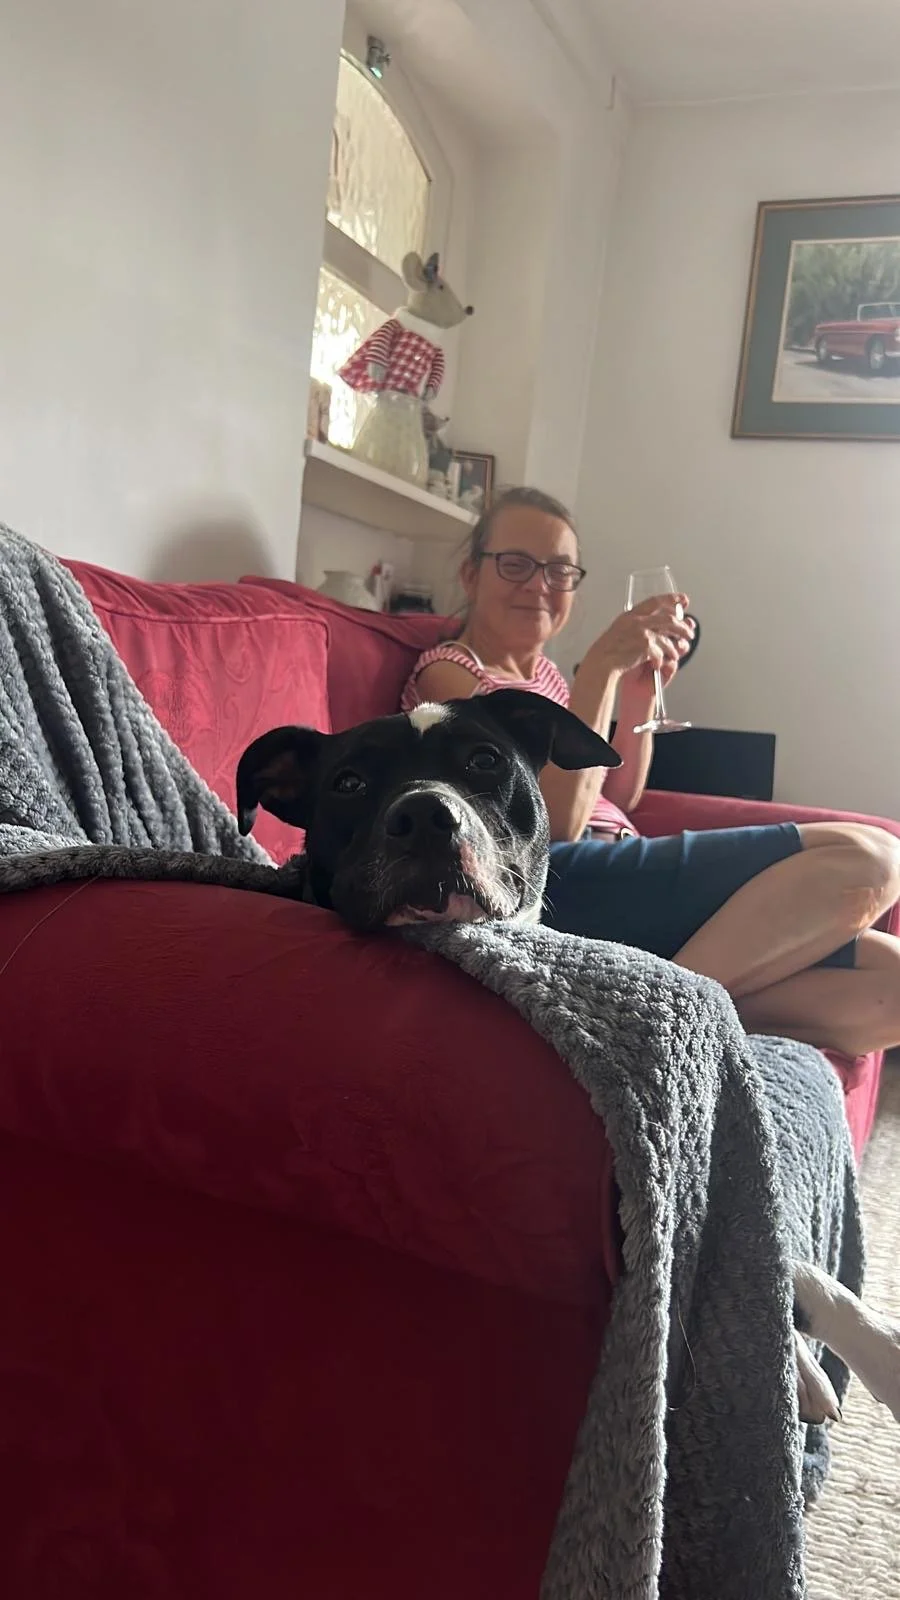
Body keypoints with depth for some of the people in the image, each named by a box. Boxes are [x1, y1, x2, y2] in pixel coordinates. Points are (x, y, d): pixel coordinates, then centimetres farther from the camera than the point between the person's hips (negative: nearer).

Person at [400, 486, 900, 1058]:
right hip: (561, 886, -8)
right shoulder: (447, 671, 0)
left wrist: (640, 690, 10)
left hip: (624, 884, 8)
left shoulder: (542, 671, 25)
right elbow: (554, 823, -12)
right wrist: (602, 665, -14)